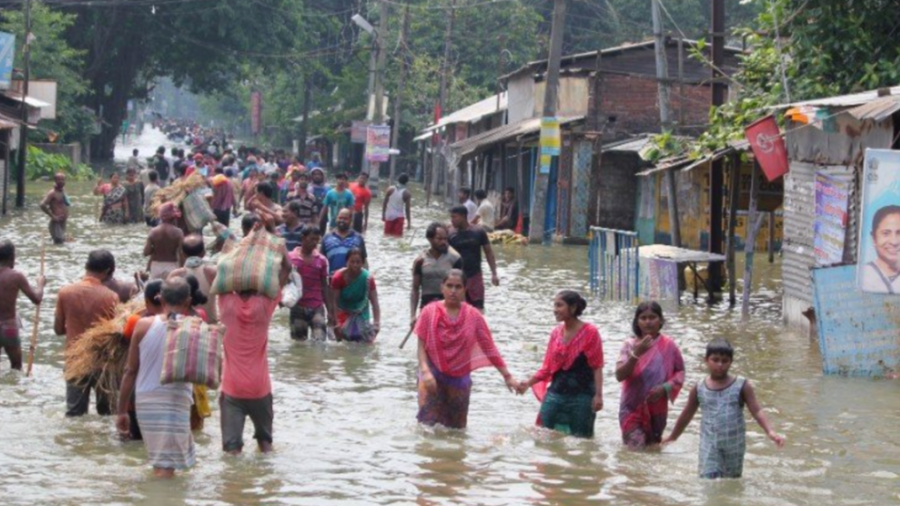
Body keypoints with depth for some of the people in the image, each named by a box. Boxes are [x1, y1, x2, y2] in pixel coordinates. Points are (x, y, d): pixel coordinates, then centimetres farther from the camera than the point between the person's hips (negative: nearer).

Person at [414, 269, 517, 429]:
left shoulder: (473, 316, 0)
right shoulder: (430, 312, -4)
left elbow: (489, 348, 2)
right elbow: (421, 346, -4)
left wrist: (507, 376, -1)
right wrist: (425, 371, -20)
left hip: (459, 378, 2)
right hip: (434, 376, -2)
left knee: (456, 428, 8)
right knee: (429, 424, -12)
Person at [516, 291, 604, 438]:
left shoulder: (589, 332, -6)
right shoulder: (555, 333, 8)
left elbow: (597, 367, -8)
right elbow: (548, 366, 12)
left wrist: (598, 395, -14)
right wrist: (529, 383, 0)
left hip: (581, 397, -5)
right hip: (555, 395, 5)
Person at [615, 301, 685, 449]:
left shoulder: (668, 345, -4)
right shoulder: (630, 345, -6)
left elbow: (680, 373, 3)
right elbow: (619, 375, -15)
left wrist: (665, 388, -14)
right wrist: (636, 354, -27)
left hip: (657, 408, 2)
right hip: (632, 408, -2)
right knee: (635, 448, -14)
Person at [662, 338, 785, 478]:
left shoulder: (742, 386, -4)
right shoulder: (699, 389, 1)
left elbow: (757, 411, -10)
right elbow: (687, 414, 14)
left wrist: (770, 432, -26)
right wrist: (673, 437, 24)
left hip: (734, 445, 0)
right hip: (710, 445, 0)